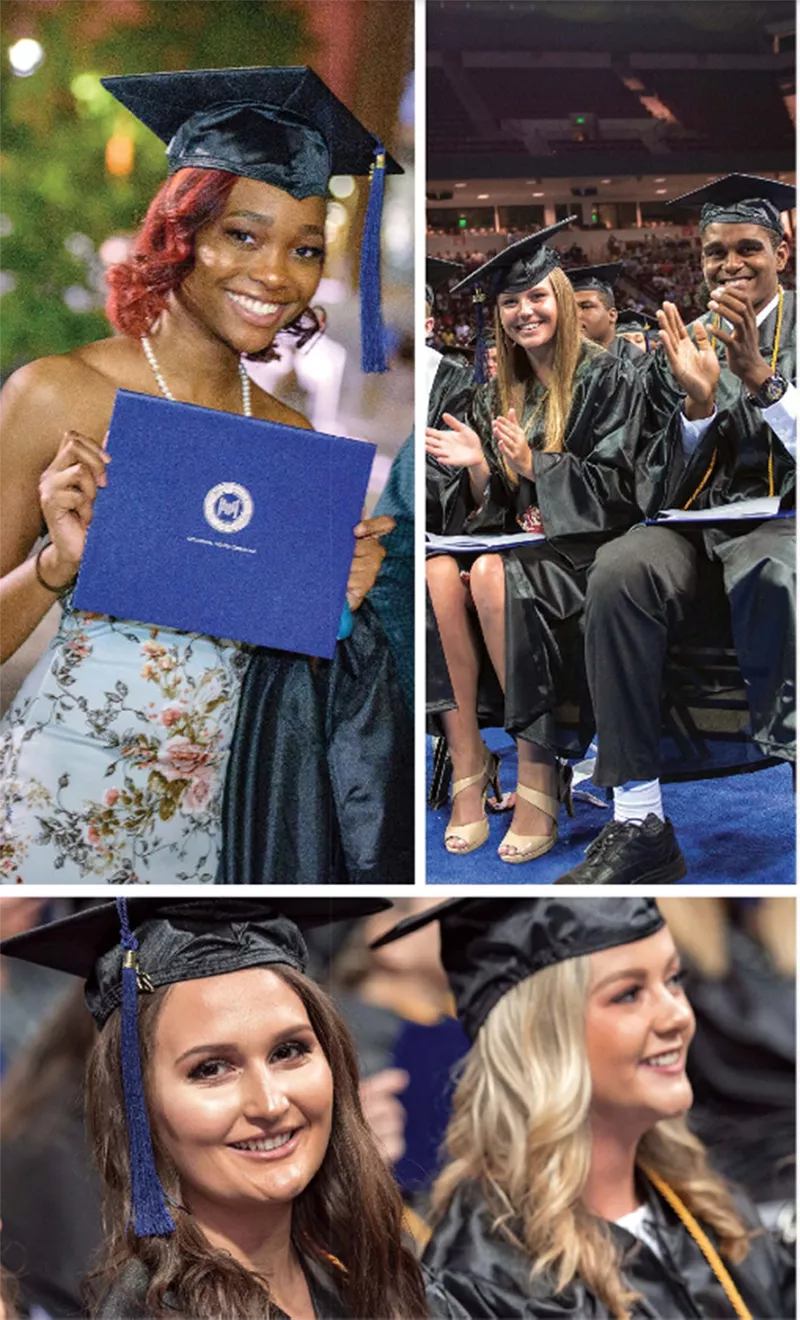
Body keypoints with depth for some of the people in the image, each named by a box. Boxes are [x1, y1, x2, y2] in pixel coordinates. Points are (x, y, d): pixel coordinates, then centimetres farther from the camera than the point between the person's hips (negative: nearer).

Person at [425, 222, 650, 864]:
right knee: (439, 568, -28)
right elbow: (487, 510, 13)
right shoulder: (497, 396, 17)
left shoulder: (607, 379, 1)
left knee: (492, 572, -35)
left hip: (585, 543, -5)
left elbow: (612, 488, -7)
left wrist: (533, 464, -19)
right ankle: (468, 767, -31)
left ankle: (537, 776, -32)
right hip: (517, 537, 5)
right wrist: (476, 468, -9)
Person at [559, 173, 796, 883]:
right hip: (697, 526, 3)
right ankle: (640, 824, -33)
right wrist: (698, 402, -9)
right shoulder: (683, 345, 18)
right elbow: (681, 482, 10)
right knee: (619, 571, -32)